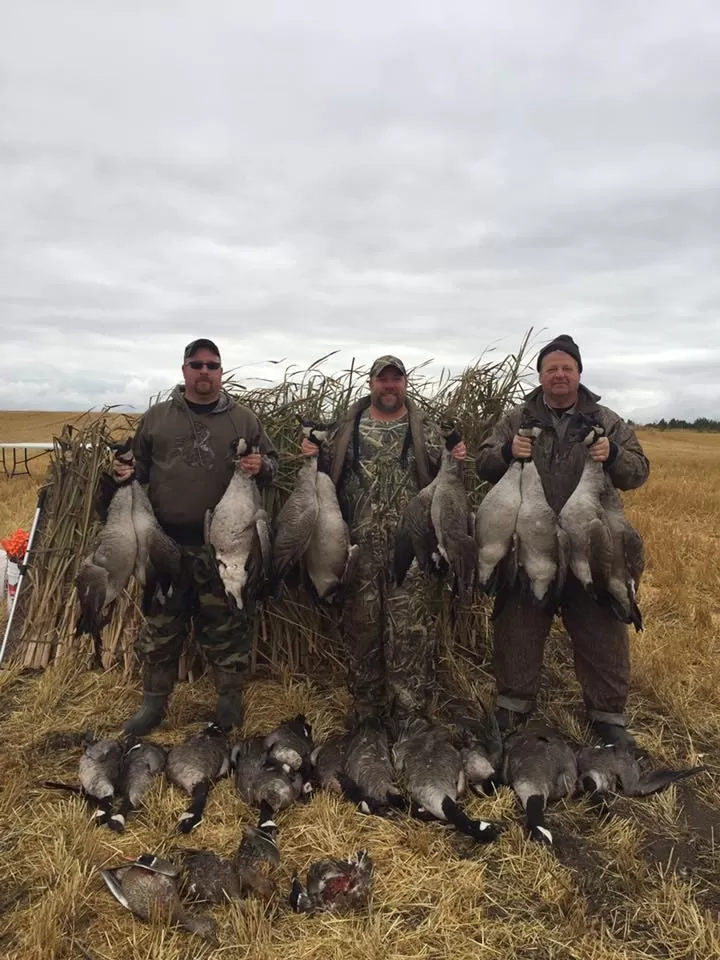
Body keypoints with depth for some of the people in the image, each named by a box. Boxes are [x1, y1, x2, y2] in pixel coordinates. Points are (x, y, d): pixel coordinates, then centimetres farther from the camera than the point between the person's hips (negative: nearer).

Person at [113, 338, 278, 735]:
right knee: (161, 624, 12)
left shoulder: (243, 419, 5)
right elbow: (140, 465, 16)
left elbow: (272, 462, 8)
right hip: (167, 539, 2)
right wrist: (126, 472, -5)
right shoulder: (156, 417, 9)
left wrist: (261, 467, -14)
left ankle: (230, 698, 26)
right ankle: (154, 701, 29)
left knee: (225, 624, 8)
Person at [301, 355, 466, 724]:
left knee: (409, 629, -1)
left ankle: (409, 711, 13)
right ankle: (366, 707, 28)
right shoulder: (347, 427, 9)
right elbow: (325, 474, 13)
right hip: (358, 545, 2)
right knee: (361, 625, 11)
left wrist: (457, 461, -13)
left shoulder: (426, 430, 6)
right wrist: (313, 455, -7)